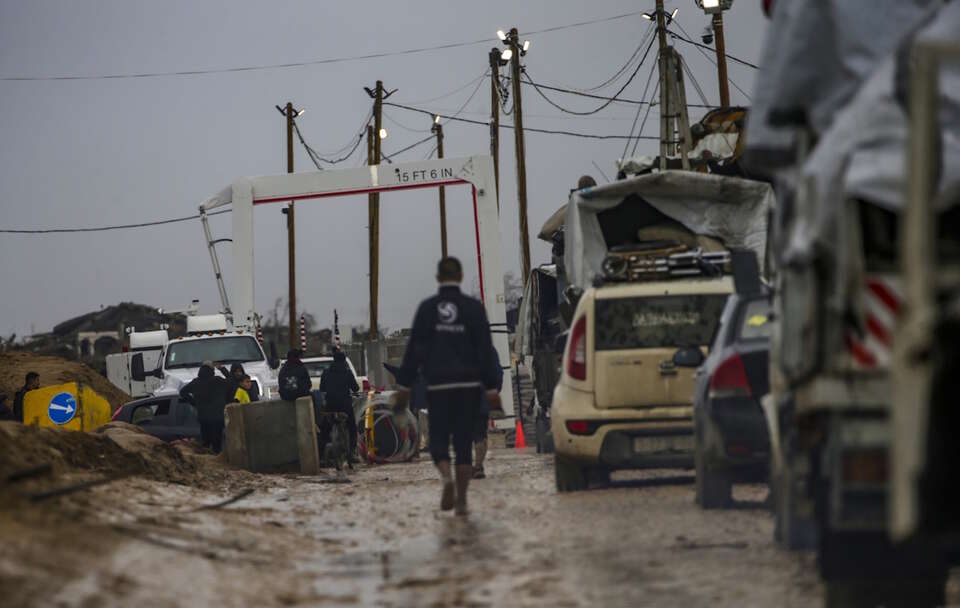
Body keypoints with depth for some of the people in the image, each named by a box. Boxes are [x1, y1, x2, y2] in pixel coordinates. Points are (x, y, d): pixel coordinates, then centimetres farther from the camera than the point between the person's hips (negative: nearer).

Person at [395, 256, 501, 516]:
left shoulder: (427, 308, 0)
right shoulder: (473, 308, -1)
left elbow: (414, 350, -1)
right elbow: (484, 351, -2)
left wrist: (404, 386, 3)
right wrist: (491, 388, 0)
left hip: (437, 385, 0)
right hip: (468, 385, 0)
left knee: (438, 439, 7)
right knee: (464, 441, 6)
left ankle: (447, 477, -22)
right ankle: (461, 499, 3)